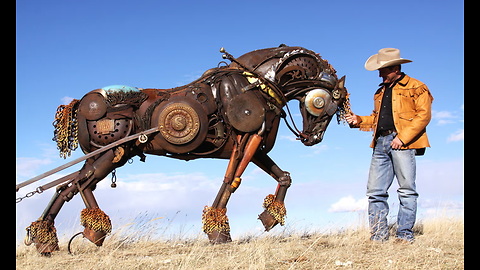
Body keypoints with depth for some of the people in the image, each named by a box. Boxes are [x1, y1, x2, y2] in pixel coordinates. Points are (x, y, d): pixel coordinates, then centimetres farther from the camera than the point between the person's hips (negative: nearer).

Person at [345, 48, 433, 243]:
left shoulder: (416, 88, 4)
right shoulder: (380, 92, 25)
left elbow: (424, 115, -6)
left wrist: (403, 137, -15)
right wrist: (359, 121, 9)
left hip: (402, 142, -6)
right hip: (381, 143, 6)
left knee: (406, 189, -5)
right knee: (375, 191, 0)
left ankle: (405, 234, 0)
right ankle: (378, 235, 4)